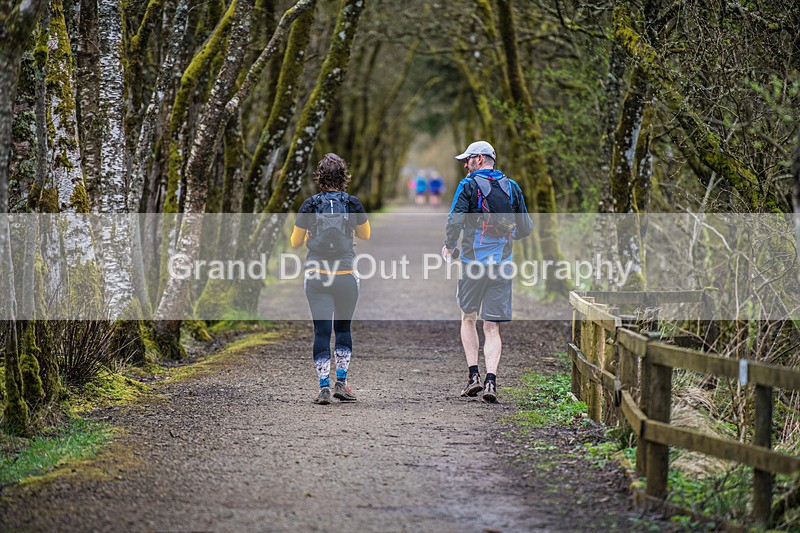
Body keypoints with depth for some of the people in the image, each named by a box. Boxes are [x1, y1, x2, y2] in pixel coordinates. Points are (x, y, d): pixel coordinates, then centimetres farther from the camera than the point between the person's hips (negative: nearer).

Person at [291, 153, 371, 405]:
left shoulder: (310, 204, -4)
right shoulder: (353, 203, -3)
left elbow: (295, 242, 5)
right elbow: (365, 235, 13)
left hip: (316, 277, 0)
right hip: (346, 276, 0)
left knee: (321, 330, 2)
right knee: (343, 328, 16)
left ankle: (324, 387, -4)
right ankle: (341, 383, 13)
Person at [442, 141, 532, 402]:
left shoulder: (469, 185, -4)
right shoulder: (512, 187, 9)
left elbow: (455, 219, -13)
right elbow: (526, 228, 11)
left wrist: (449, 246, 5)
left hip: (473, 262, -3)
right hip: (502, 265, 3)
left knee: (468, 318, 16)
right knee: (492, 327, 3)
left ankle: (474, 375, 6)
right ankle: (491, 380, -13)